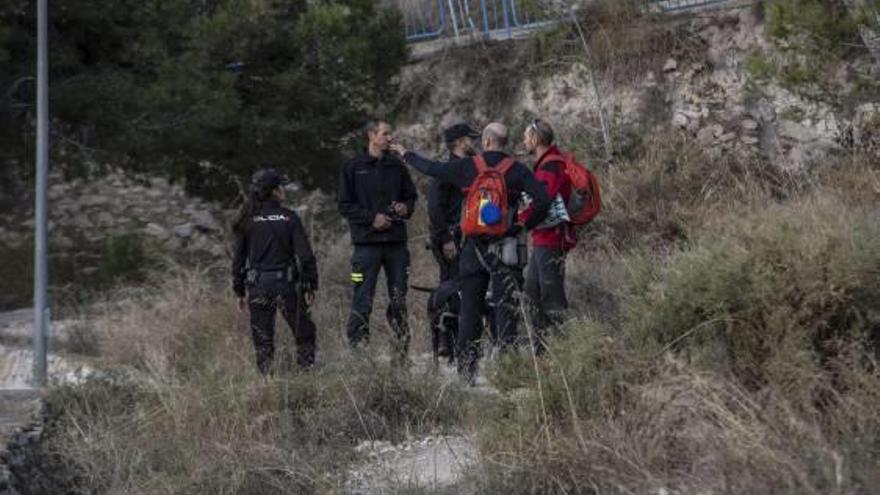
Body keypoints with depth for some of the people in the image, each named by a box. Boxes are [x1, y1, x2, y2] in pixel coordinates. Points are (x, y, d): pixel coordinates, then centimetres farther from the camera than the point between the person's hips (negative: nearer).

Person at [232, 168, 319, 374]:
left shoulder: (247, 222, 0)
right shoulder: (289, 218, -6)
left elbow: (238, 258, 3)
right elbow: (305, 255, -7)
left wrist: (240, 292, 11)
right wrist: (311, 286, 2)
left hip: (258, 286, 2)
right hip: (287, 285, -2)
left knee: (263, 341, 10)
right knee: (304, 334, 11)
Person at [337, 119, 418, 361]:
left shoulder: (397, 167, 11)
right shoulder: (354, 168, 1)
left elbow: (411, 195, 20)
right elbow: (345, 205, -2)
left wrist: (406, 208, -2)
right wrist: (372, 218, -12)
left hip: (396, 241, 4)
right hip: (367, 242, -4)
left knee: (399, 300, 8)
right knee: (362, 302, -6)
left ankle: (401, 353, 14)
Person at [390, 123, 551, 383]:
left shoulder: (467, 167, 1)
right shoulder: (517, 170, -2)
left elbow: (431, 168, 12)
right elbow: (542, 200, -13)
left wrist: (405, 154, 28)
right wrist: (524, 225, -2)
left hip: (474, 245, 1)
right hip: (504, 246, -1)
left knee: (469, 310, 10)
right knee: (506, 308, 1)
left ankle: (466, 371, 13)